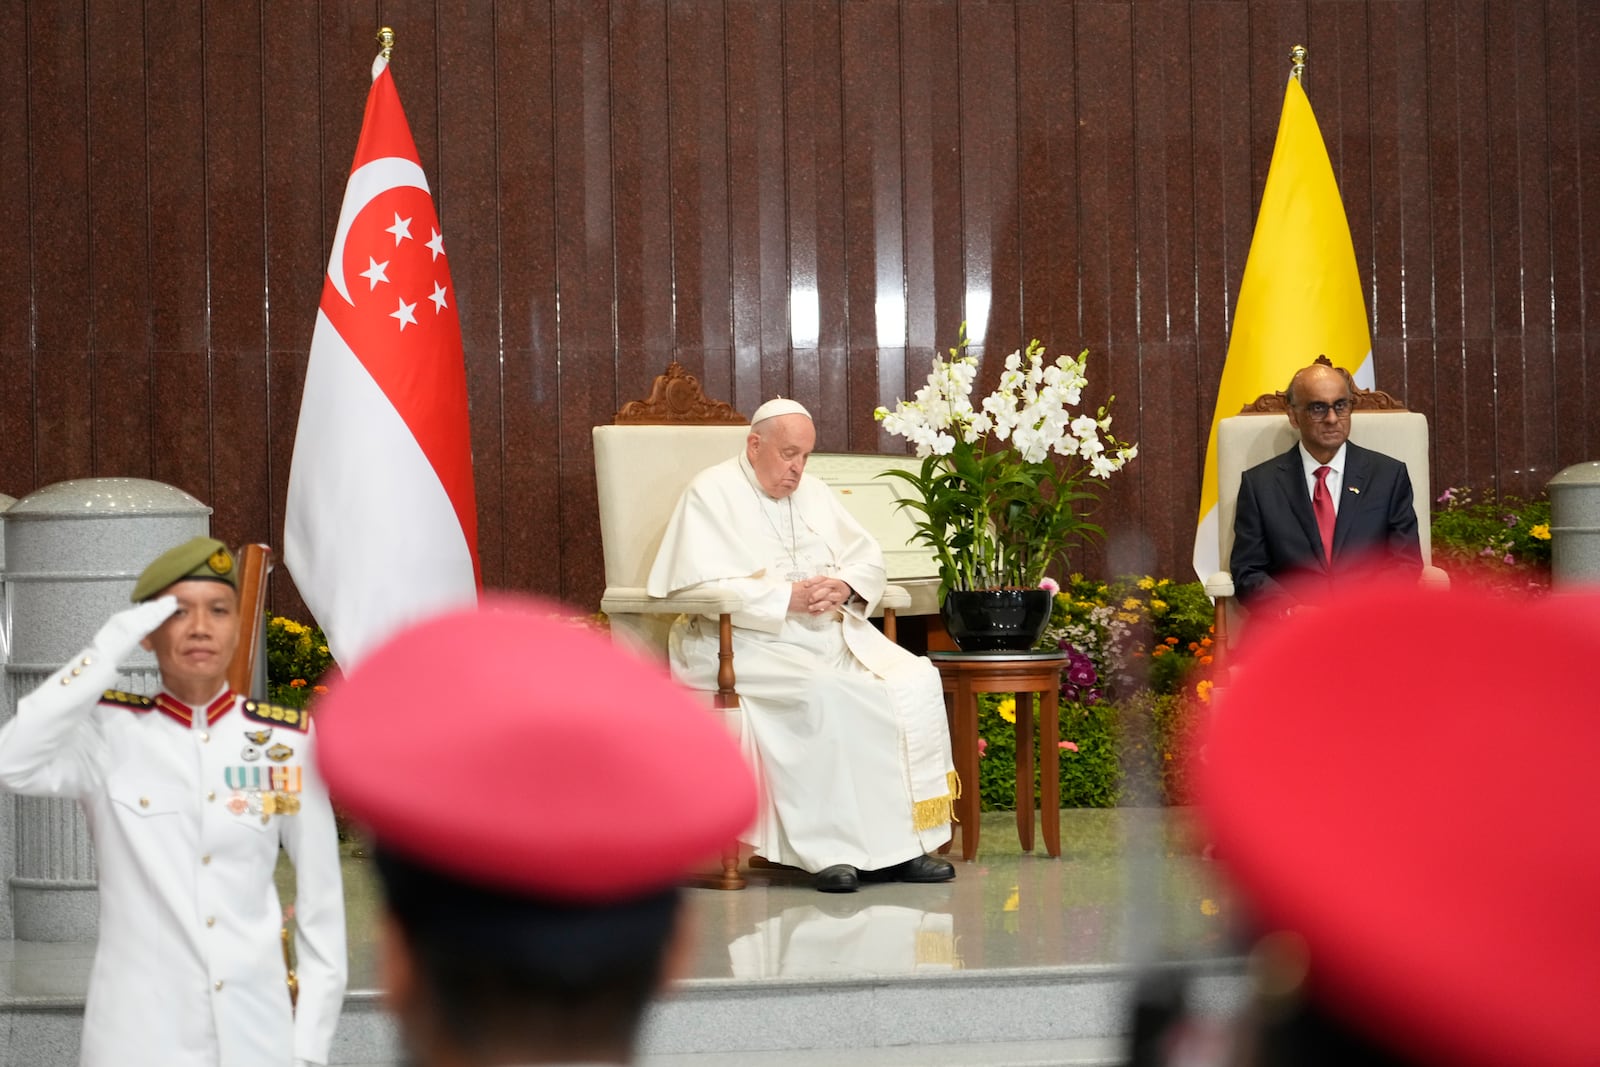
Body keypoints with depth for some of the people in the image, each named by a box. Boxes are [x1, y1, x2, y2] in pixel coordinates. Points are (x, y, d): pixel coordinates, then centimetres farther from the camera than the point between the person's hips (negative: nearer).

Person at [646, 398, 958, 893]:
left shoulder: (813, 492, 19)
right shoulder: (712, 494, -2)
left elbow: (868, 556, 18)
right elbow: (702, 585, -15)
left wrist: (846, 586, -6)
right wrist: (787, 597, -22)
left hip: (829, 631, 7)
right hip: (748, 641, -7)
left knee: (916, 681, -16)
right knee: (822, 693, -35)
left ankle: (901, 844, -15)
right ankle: (829, 848, -28)